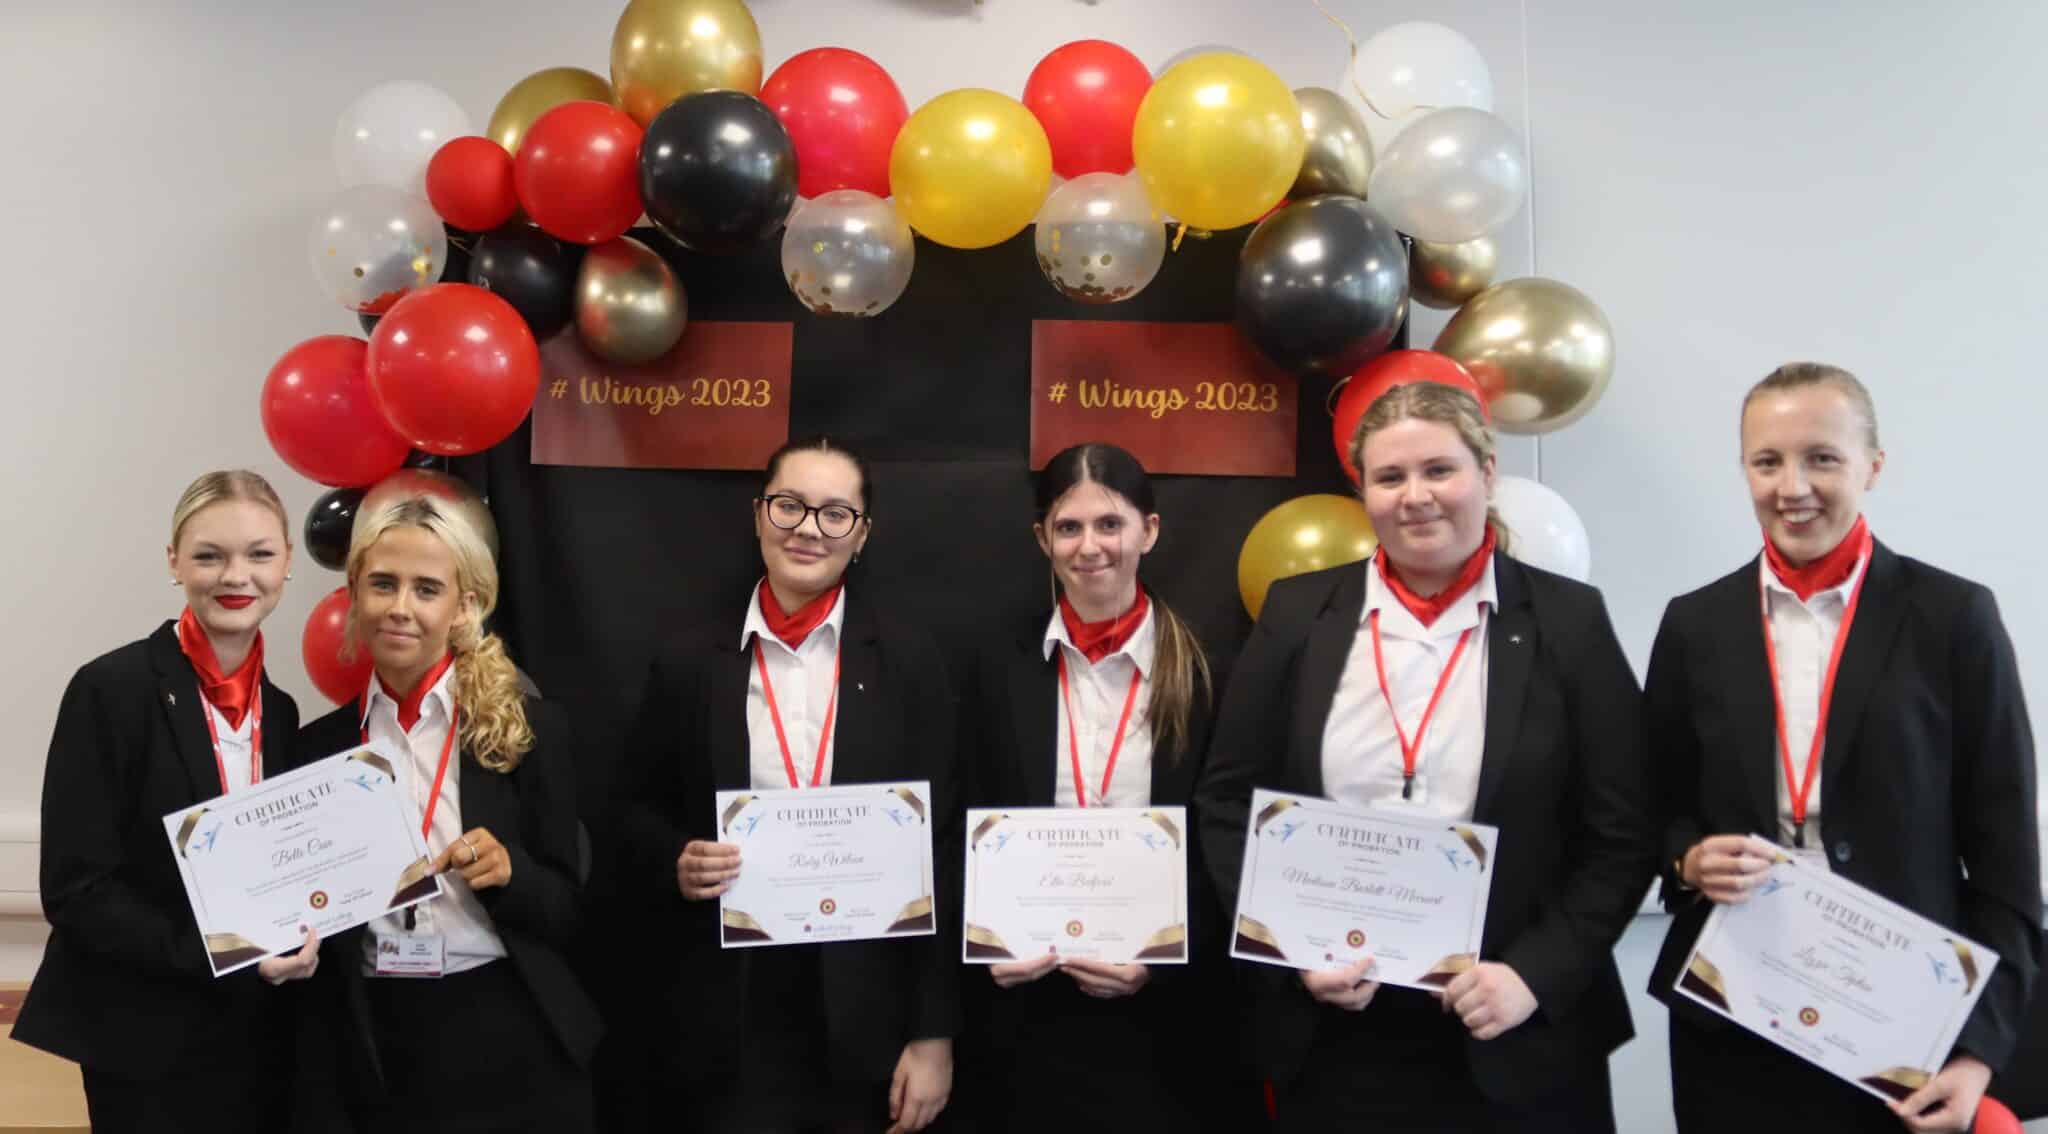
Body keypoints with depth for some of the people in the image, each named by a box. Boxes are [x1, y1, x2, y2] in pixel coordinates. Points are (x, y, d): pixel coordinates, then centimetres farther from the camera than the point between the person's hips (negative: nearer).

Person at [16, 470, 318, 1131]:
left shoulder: (279, 711, 5)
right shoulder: (112, 689, -11)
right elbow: (74, 889, -14)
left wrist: (291, 945, -6)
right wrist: (211, 954, -22)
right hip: (147, 1044, -5)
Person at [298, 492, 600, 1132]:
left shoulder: (529, 730, -6)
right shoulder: (320, 747, 2)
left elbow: (569, 913, -4)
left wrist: (508, 870, -21)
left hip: (513, 1051, -2)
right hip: (378, 1056, 2)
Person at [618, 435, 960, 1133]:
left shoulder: (909, 662, 0)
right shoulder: (689, 664, 2)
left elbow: (940, 848, -2)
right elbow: (640, 814, 12)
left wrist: (934, 1032, -6)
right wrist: (676, 863, -11)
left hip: (869, 1015, 0)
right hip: (728, 1017, 1)